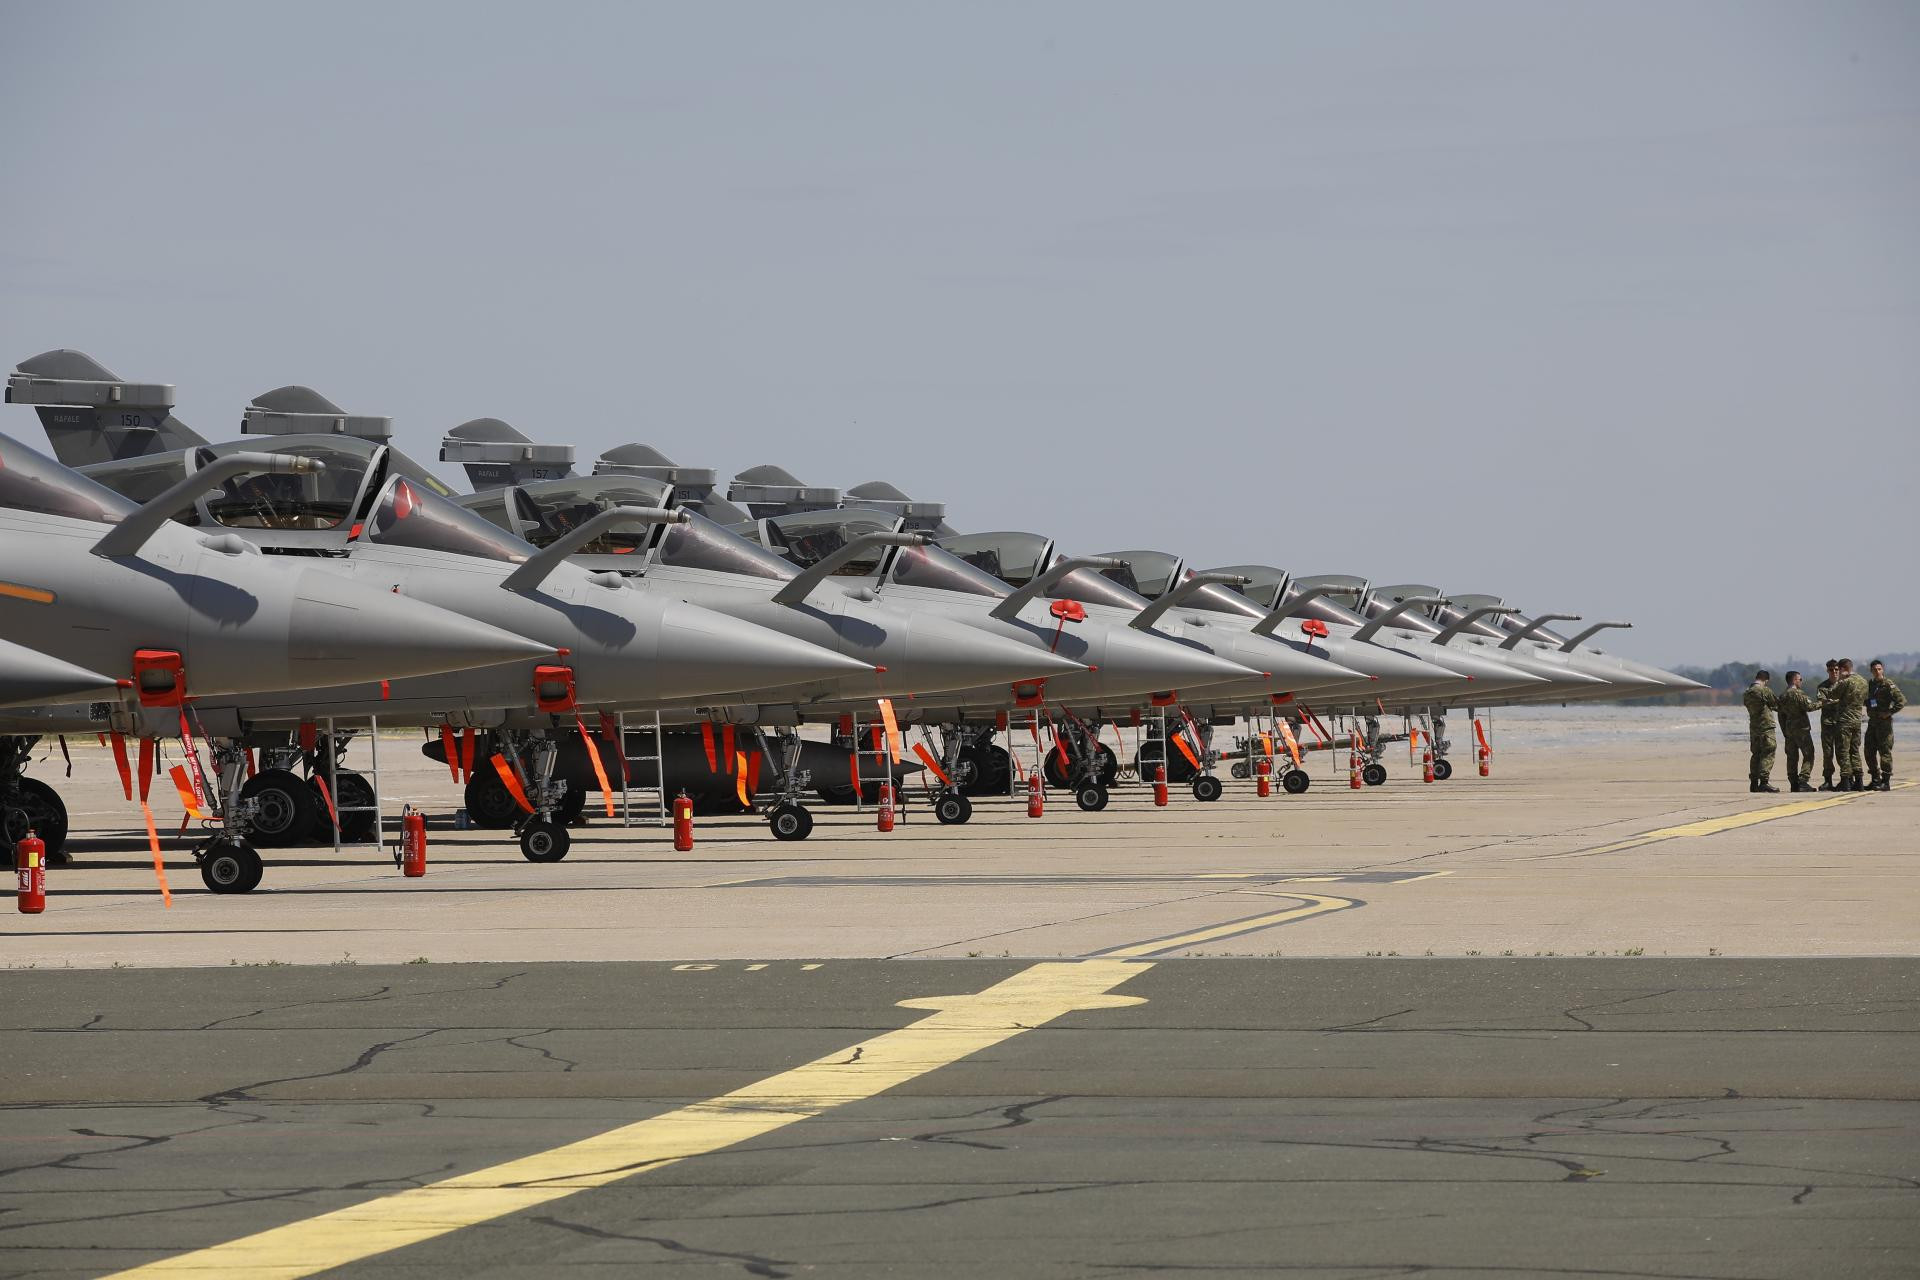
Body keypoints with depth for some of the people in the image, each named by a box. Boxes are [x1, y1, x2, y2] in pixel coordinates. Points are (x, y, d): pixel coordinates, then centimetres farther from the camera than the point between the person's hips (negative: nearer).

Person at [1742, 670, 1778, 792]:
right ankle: (1763, 781, -11)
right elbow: (1777, 704, -2)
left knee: (1756, 754, 12)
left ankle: (1753, 782, 12)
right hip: (1766, 726, -7)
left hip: (1753, 727, 7)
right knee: (1768, 754, -5)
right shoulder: (1765, 691, -11)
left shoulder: (1747, 693, 10)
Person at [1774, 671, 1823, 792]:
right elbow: (1808, 706, -18)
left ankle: (1793, 783, 8)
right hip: (1801, 728, -7)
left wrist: (1784, 732, 19)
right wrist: (1821, 704, -2)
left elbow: (1780, 714, 16)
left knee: (1792, 757, 9)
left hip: (1788, 729, 7)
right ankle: (1803, 781, -15)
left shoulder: (1782, 695, 13)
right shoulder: (1798, 693, -12)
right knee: (1808, 755, -4)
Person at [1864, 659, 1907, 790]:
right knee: (1869, 752, 9)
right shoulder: (1870, 684, 12)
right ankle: (1876, 779, 18)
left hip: (1884, 722, -8)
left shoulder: (1888, 685, -9)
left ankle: (1886, 782, -2)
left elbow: (1902, 700, -16)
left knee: (1885, 752, -5)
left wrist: (1889, 712, -16)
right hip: (1872, 722, 8)